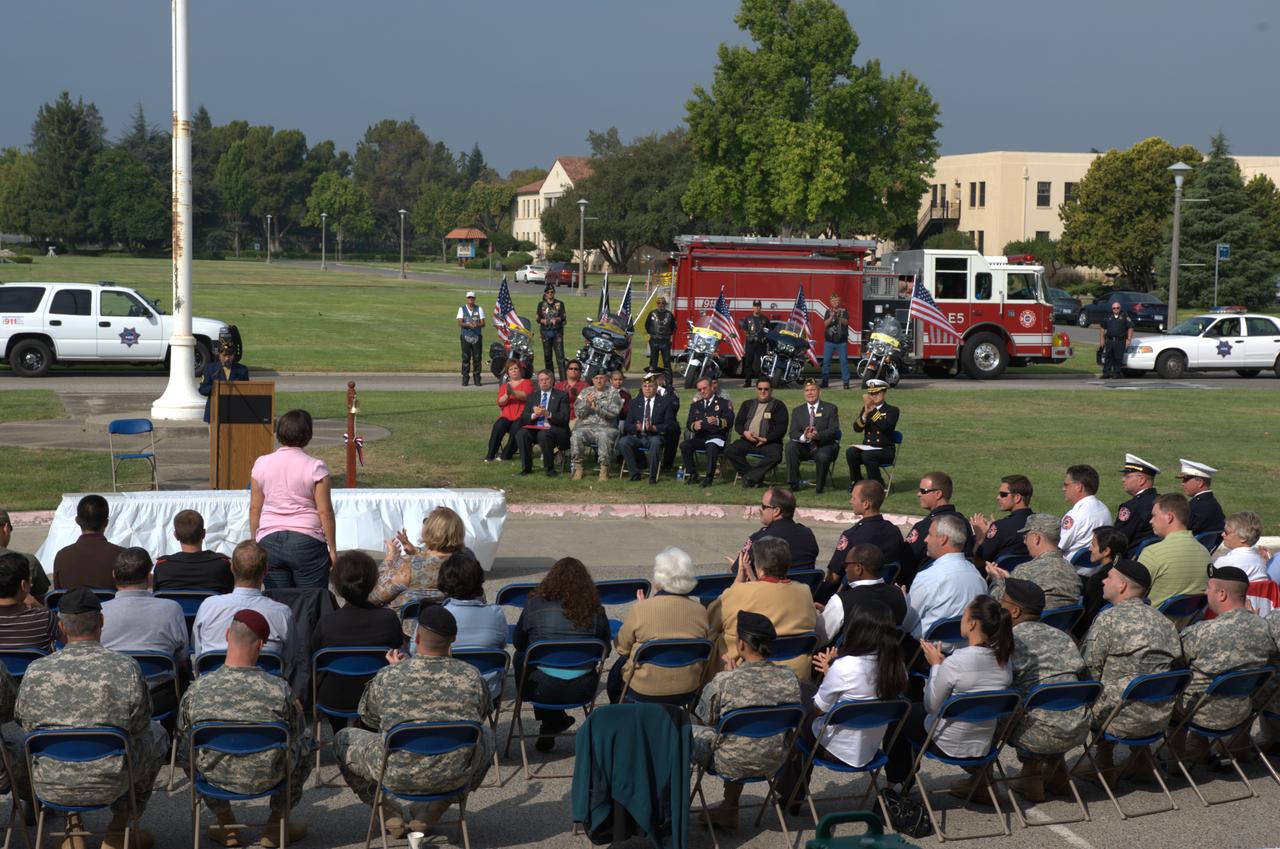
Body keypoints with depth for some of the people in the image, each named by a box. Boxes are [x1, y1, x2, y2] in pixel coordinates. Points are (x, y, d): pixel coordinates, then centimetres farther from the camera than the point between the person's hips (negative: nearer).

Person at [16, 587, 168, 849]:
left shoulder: (35, 672, -13)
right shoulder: (127, 669, -17)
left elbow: (26, 724, 3)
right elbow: (139, 726, -4)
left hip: (49, 786, 3)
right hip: (110, 785, -2)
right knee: (156, 735, 27)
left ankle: (73, 827, 36)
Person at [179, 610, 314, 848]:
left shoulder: (196, 690, -18)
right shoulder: (280, 689, -23)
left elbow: (184, 734, 0)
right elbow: (297, 737, -6)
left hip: (215, 777, 2)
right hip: (267, 779, -1)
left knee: (190, 746, 34)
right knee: (307, 739, 27)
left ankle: (226, 823, 38)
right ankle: (277, 824, 31)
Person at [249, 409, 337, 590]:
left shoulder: (261, 464, 3)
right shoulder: (315, 467, -7)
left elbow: (254, 509, 6)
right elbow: (325, 512, -7)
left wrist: (255, 543, 15)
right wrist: (332, 548, 1)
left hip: (269, 541, 3)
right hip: (307, 541, -3)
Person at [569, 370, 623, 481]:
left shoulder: (613, 393, 9)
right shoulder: (585, 392, 17)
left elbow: (613, 412, -6)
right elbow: (578, 412, 9)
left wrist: (597, 407, -16)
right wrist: (587, 403, -10)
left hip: (605, 427, -2)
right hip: (585, 426, 2)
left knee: (604, 437, -37)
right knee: (576, 436, -30)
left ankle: (604, 469, -29)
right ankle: (578, 469, -19)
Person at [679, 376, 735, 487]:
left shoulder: (723, 403, 7)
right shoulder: (696, 405, 22)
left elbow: (729, 422, -7)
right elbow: (688, 423, 12)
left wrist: (717, 421, -30)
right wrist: (694, 426, -15)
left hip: (717, 437, -4)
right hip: (700, 437, 4)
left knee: (712, 447, -38)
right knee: (684, 445, -25)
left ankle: (709, 477, -31)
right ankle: (692, 475, -14)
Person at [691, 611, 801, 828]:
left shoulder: (723, 682, -24)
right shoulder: (789, 678, -12)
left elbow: (704, 719, -8)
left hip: (732, 765, -4)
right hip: (773, 763, 5)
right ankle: (729, 809, 42)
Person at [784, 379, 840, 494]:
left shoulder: (830, 408, 3)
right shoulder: (797, 411, 11)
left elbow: (833, 430, -9)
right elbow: (793, 433, 0)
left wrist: (818, 435, -30)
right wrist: (804, 437, -26)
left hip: (824, 446, -3)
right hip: (804, 448, 3)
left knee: (823, 456, -36)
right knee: (790, 446, -27)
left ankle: (820, 486, -10)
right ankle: (793, 484, -19)